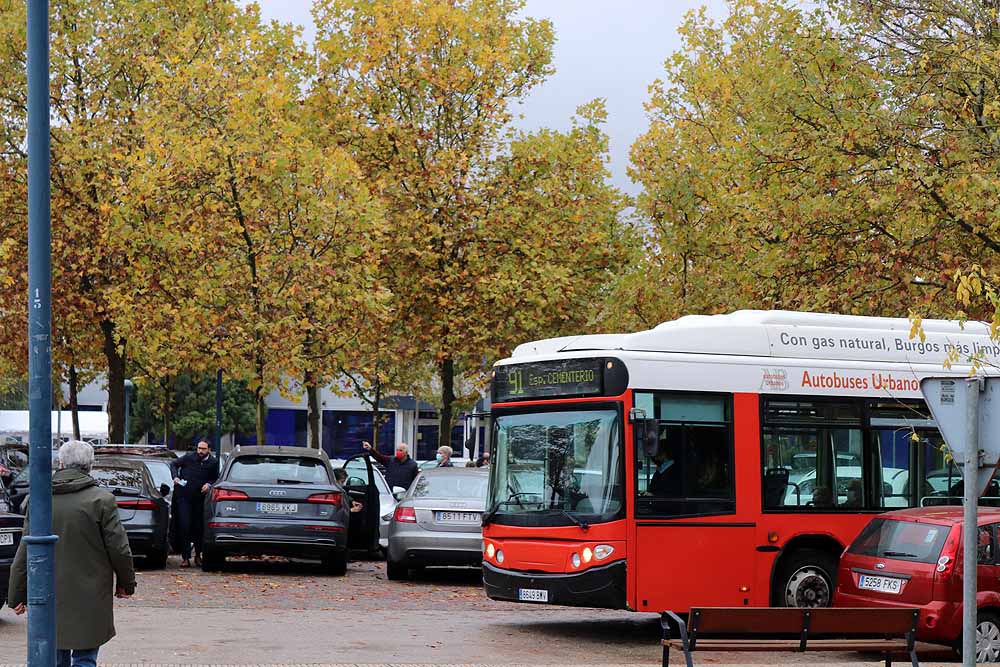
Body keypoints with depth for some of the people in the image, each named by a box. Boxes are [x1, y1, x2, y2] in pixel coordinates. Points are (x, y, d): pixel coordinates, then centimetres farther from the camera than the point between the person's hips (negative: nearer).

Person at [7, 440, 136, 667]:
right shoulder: (101, 499, -10)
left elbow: (24, 553, 4)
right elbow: (119, 548, -6)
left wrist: (17, 595, 11)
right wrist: (126, 583, 10)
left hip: (49, 598, 3)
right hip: (89, 598, -3)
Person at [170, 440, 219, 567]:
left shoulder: (213, 462, 0)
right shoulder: (189, 457, -3)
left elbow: (216, 479, 11)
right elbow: (174, 464, 9)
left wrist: (209, 484, -10)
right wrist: (175, 477, -7)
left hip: (200, 499, 1)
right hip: (183, 496, -1)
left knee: (198, 528, 7)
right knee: (184, 527, -6)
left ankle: (198, 555, 24)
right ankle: (185, 558, -2)